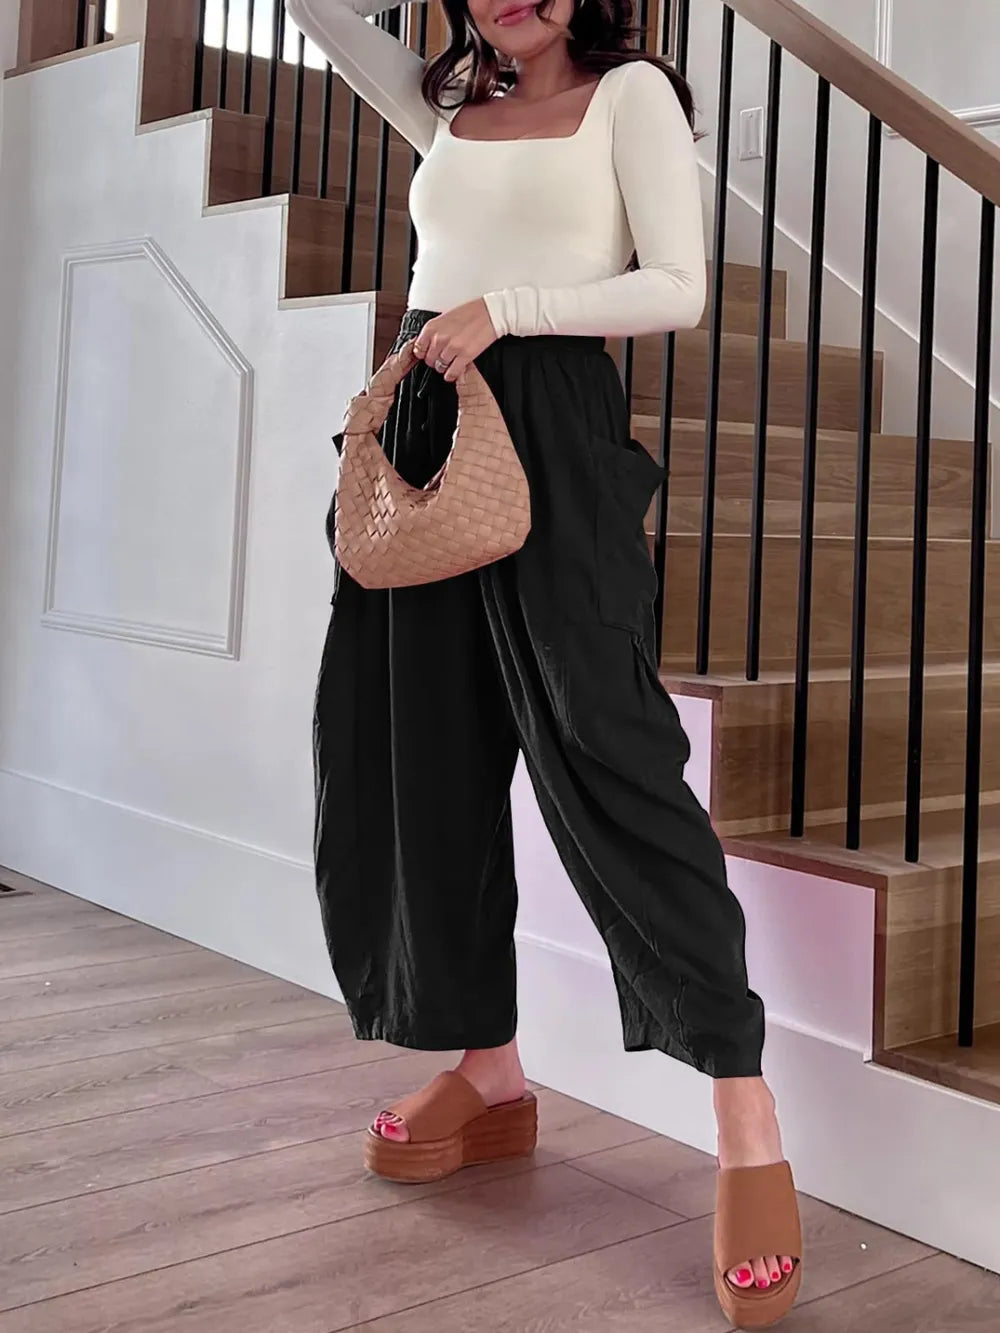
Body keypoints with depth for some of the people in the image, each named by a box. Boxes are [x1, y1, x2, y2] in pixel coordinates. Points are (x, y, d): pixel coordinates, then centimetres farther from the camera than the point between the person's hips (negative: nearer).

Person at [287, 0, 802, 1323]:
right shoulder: (449, 108, 21)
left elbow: (677, 288, -4)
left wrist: (505, 309, -13)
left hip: (550, 425, -7)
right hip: (422, 424, 7)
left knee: (602, 747, -15)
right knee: (426, 751, 4)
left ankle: (748, 1127, -12)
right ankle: (489, 1075, 17)